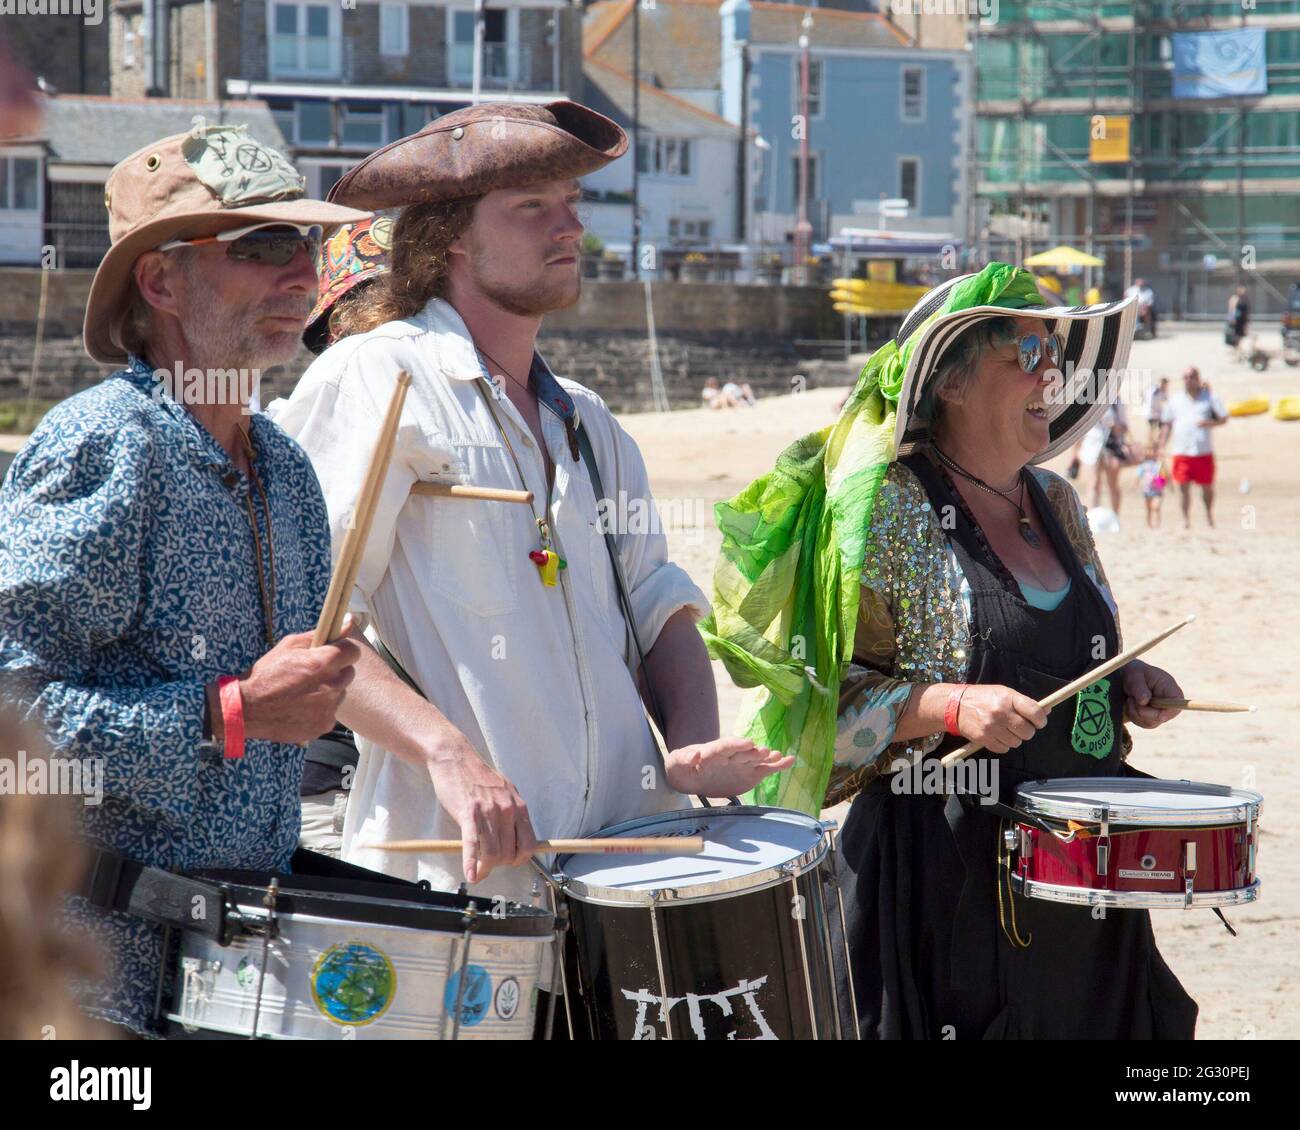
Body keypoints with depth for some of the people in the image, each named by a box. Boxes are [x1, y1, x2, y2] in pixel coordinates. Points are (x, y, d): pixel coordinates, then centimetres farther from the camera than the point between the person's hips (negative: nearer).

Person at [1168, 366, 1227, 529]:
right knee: (1183, 487, -4)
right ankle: (1186, 520, 3)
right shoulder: (1175, 400, 11)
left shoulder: (1209, 398, 5)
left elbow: (1224, 418, 6)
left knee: (1207, 486, 7)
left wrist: (1210, 423, -14)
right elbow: (1168, 425, 12)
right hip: (1180, 452, 1)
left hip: (1203, 451, -1)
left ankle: (1209, 513, 31)